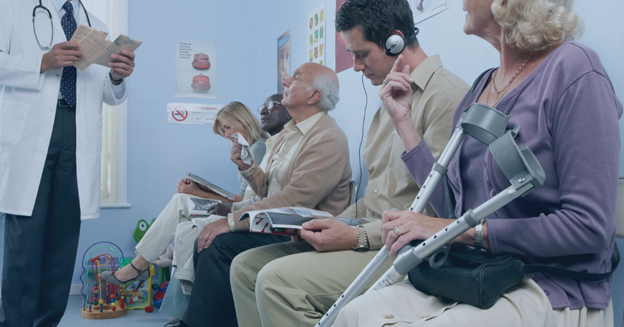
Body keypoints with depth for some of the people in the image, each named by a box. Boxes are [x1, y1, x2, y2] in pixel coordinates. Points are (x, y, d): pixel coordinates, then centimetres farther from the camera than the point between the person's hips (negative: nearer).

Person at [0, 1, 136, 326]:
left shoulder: (97, 27, 22)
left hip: (79, 138, 4)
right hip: (29, 132, -3)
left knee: (64, 237, 2)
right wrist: (43, 63, -15)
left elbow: (110, 95, 17)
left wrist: (117, 77, -5)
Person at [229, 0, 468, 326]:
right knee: (245, 266, 3)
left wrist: (358, 237, -20)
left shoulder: (447, 96, -13)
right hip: (369, 236, 10)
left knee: (277, 280, -26)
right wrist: (335, 225, 8)